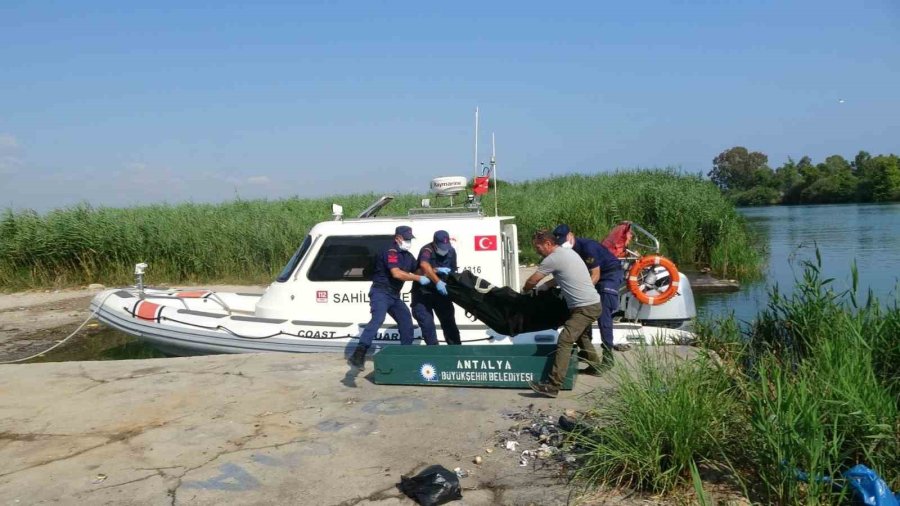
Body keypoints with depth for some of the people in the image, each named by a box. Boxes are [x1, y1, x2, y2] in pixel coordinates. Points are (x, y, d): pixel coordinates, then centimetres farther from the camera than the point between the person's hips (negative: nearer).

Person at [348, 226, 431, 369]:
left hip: (394, 295, 10)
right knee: (378, 319, -28)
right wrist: (419, 278, -23)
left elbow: (417, 270, 23)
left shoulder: (407, 255, 14)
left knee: (406, 322, 10)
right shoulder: (391, 251, -14)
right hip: (380, 292, -10)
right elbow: (397, 273, -27)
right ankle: (359, 354, -38)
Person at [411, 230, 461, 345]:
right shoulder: (427, 250, -23)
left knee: (449, 321, 10)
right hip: (423, 292, -5)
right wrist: (437, 282, -53)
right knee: (427, 322, -8)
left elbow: (453, 271, 9)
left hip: (441, 292, 5)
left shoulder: (451, 251, -3)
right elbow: (424, 265, -45)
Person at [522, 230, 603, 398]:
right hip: (593, 303, 10)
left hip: (584, 307, -10)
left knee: (564, 341, -17)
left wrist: (524, 290, 14)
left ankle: (553, 386, -23)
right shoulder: (567, 252, 14)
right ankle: (594, 365, 46)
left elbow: (532, 281, -6)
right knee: (581, 336, 31)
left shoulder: (553, 259, -15)